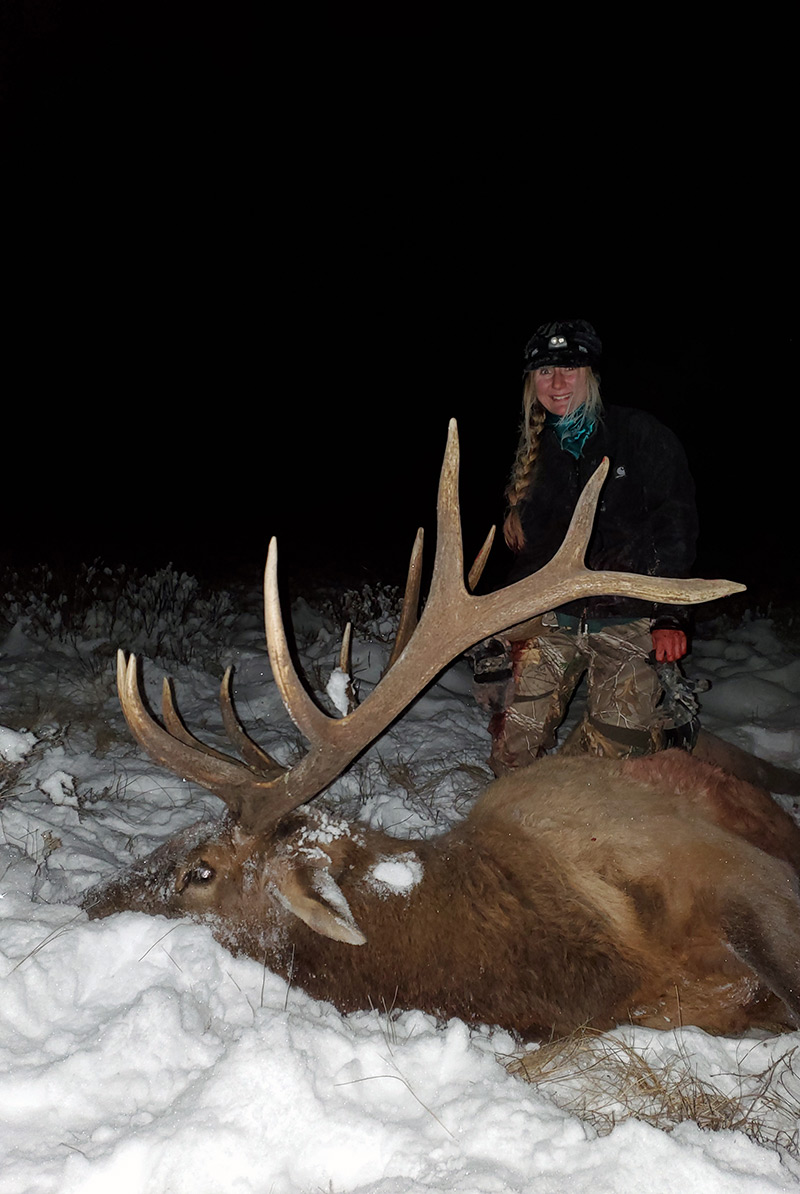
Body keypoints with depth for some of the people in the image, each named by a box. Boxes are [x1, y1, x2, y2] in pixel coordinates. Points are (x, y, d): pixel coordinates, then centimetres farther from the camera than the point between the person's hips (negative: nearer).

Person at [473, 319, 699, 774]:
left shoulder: (641, 435, -1)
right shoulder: (537, 451, 13)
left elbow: (676, 526, -4)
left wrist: (671, 616, -13)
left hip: (627, 621, -3)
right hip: (553, 618, 4)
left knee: (615, 755, -6)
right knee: (514, 752, -3)